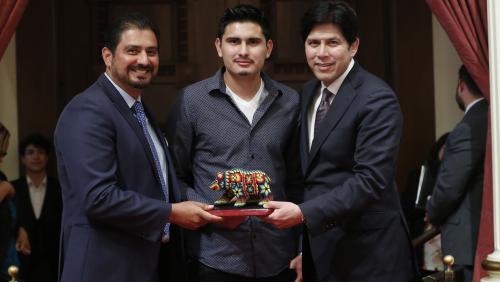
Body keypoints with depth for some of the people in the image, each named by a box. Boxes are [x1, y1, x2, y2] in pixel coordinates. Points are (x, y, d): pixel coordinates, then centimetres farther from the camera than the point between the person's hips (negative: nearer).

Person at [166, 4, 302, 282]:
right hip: (214, 258, -2)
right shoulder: (191, 100, -2)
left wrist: (302, 247, 7)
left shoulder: (290, 102, 5)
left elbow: (295, 180, 10)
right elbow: (174, 176, 3)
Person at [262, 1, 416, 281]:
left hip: (366, 250, -6)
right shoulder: (308, 93, 9)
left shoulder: (377, 99, -15)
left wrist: (304, 213, -26)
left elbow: (371, 179, -22)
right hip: (318, 244, 7)